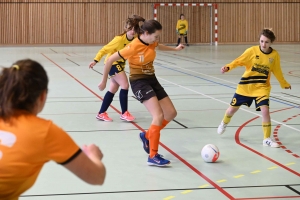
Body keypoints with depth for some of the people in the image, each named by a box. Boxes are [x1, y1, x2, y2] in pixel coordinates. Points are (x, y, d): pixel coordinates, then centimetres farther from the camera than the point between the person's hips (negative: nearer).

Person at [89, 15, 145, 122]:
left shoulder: (135, 40, -10)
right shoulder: (120, 39, -27)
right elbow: (105, 49, -22)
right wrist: (96, 60, -26)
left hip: (120, 64, 8)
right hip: (112, 63, -8)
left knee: (113, 89, 12)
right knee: (125, 85, -15)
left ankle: (101, 113, 22)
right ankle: (124, 113, -4)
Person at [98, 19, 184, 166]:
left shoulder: (152, 42, -1)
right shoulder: (134, 47, -23)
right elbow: (110, 60, -16)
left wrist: (175, 49, 38)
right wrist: (104, 81, -8)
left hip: (152, 80, 8)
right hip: (139, 82, -8)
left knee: (171, 113, 6)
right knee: (159, 116, -22)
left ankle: (147, 136, 24)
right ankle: (153, 156, -16)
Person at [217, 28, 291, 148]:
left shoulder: (275, 55, -7)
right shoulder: (252, 51, -14)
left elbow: (277, 71, 9)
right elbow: (239, 61, -10)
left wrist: (284, 84, 19)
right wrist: (228, 67, -27)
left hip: (262, 88, 0)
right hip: (245, 86, 0)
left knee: (265, 110, -19)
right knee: (233, 108, 10)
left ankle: (267, 139, -4)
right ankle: (224, 123, 46)